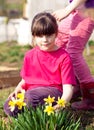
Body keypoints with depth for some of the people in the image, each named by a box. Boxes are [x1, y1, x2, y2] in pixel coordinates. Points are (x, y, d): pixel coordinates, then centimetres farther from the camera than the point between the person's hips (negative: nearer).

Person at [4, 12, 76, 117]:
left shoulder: (63, 57, -1)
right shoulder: (29, 56, 14)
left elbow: (68, 87, -8)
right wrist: (19, 87, -3)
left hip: (53, 91, -4)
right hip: (31, 91, 5)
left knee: (30, 97, -37)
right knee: (8, 107, -24)